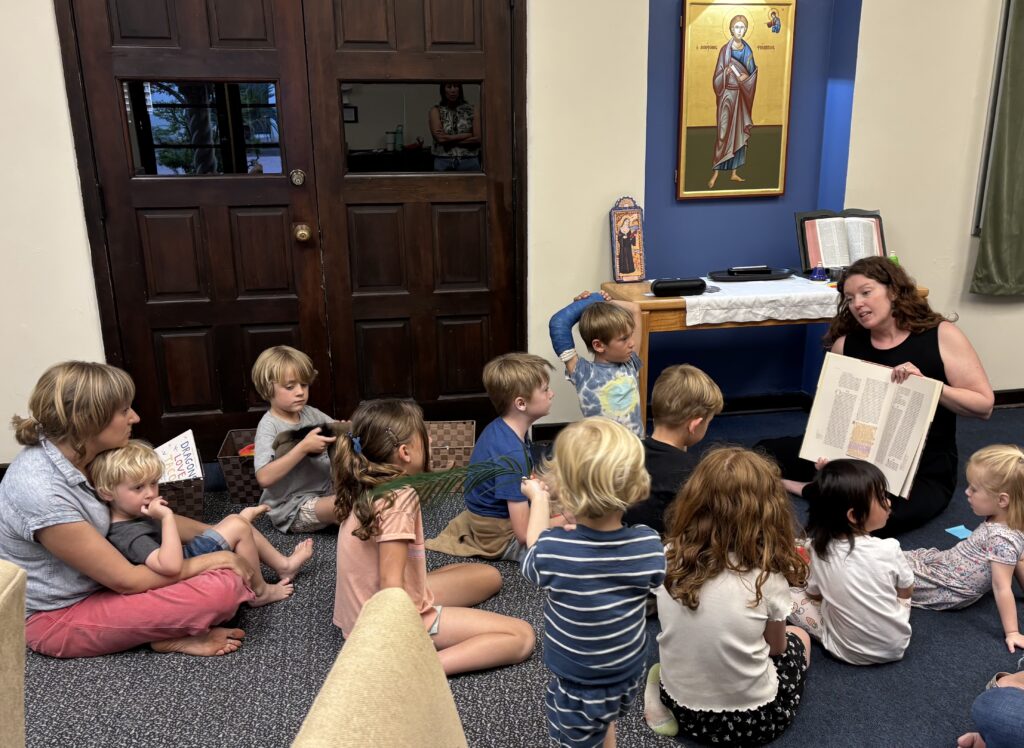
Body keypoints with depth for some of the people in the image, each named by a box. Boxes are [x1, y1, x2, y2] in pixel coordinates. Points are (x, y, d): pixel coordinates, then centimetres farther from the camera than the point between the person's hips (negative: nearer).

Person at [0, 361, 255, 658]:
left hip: (96, 579, 9)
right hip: (59, 617, -9)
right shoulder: (40, 493, -32)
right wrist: (215, 559, -16)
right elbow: (127, 580, -25)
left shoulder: (79, 454, -6)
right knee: (223, 587, -25)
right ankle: (175, 637, 1)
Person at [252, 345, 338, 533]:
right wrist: (304, 447, -30)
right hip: (292, 510, -7)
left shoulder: (311, 413, 3)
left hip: (325, 492, 7)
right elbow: (264, 478, -28)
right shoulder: (269, 426, -16)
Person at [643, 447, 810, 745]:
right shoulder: (767, 575, -22)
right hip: (752, 721, -2)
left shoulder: (669, 556, -12)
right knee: (798, 638, 23)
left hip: (680, 709, 2)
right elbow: (776, 647, -4)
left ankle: (667, 697, 9)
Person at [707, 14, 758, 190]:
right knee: (724, 134, -9)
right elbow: (718, 76, -9)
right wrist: (729, 70, -26)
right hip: (728, 95, -5)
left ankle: (734, 172, 15)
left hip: (743, 96, 5)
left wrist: (746, 77, -10)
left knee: (740, 133, 7)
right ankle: (715, 174, -7)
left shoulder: (748, 50, 8)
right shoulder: (725, 50, -6)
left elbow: (753, 73, 10)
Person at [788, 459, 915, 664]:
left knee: (790, 596, 9)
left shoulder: (819, 549, -16)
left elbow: (815, 594, 0)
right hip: (895, 646, 1)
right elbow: (906, 591, -1)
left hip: (846, 650, -1)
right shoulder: (888, 549, -21)